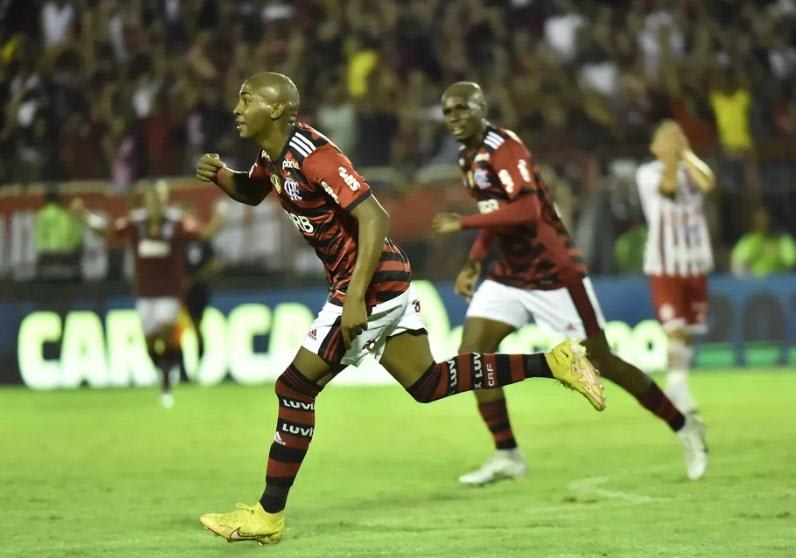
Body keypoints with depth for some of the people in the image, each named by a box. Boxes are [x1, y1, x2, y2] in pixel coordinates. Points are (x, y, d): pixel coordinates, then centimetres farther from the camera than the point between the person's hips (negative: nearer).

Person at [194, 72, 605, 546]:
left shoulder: (312, 155, -21)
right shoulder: (274, 155, 8)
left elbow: (374, 218, -26)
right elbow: (251, 193, 29)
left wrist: (356, 297, -30)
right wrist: (220, 175, 6)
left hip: (372, 284, -10)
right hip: (390, 278, 10)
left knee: (296, 388, -5)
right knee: (426, 384, 13)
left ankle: (269, 516, 3)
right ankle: (552, 362, 13)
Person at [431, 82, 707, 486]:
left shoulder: (503, 148, -20)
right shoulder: (468, 157, 9)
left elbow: (525, 211, -32)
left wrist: (462, 223, -29)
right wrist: (473, 262, 11)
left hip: (553, 273, -8)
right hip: (510, 275, 8)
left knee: (600, 362, 0)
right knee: (471, 354, -5)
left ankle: (683, 428, 18)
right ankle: (506, 455, 3)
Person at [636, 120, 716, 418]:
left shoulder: (691, 170, 5)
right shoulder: (647, 173, -5)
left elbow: (708, 183, -18)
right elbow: (668, 185, -25)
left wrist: (685, 153, -11)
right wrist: (670, 155, -29)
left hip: (695, 264, 4)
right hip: (664, 265, -4)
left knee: (690, 331, 9)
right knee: (675, 330, -17)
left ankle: (675, 390, 23)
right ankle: (680, 392, -19)